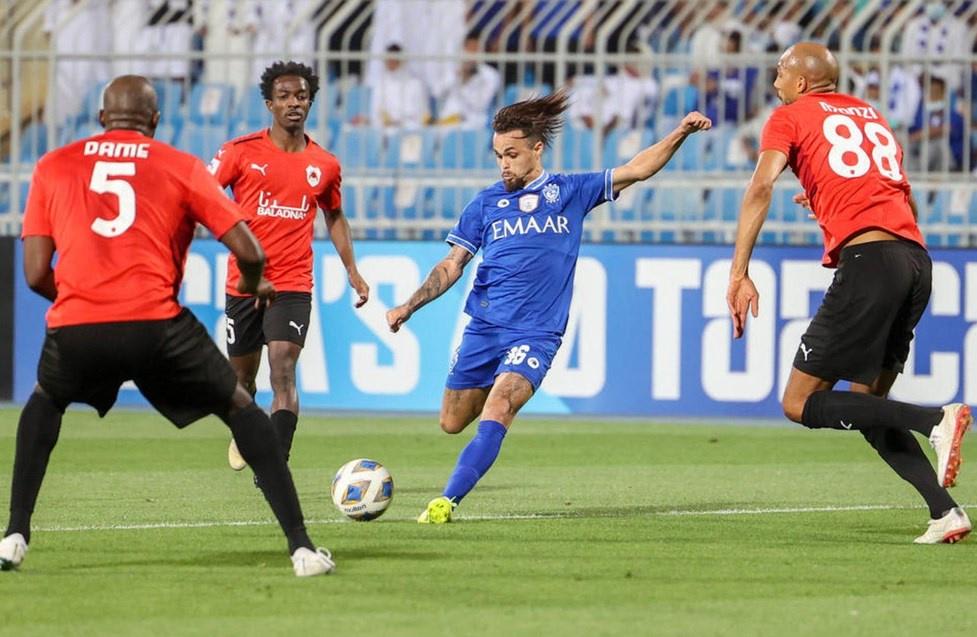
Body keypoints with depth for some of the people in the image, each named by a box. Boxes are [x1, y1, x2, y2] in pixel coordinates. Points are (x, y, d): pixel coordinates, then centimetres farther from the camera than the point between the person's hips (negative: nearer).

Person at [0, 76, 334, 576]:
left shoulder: (53, 167, 16)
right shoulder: (181, 168, 11)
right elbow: (249, 253, 7)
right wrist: (253, 286, 30)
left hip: (74, 328, 2)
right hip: (156, 326, -1)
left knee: (45, 401, 35)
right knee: (241, 409, 20)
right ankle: (300, 546, 12)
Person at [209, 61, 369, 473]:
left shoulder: (325, 165, 6)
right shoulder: (241, 152, -2)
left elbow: (334, 216, 22)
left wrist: (352, 271, 17)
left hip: (293, 285, 0)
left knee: (283, 371, -17)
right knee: (241, 374, 13)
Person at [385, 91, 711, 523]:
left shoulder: (570, 192, 7)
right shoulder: (486, 203, 9)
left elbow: (635, 170, 5)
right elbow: (453, 265, 13)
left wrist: (680, 134, -8)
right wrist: (409, 307, 4)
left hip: (536, 334, -3)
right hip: (484, 326, 3)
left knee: (496, 411, -23)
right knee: (453, 423, 7)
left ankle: (447, 502, -26)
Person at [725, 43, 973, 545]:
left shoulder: (790, 117, 10)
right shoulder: (873, 116, 28)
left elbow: (761, 187, -6)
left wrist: (739, 273, -11)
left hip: (867, 260, -7)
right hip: (917, 258, 7)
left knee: (800, 403, -3)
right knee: (865, 406, 16)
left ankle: (935, 420, -19)